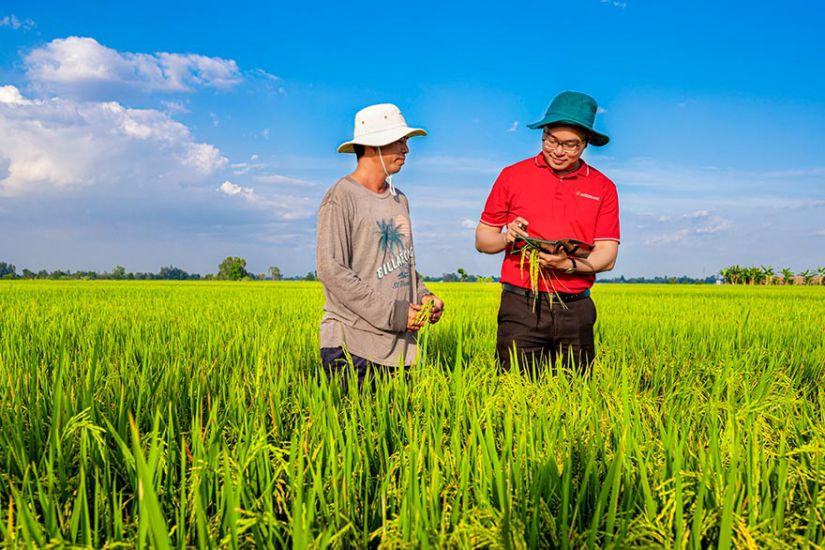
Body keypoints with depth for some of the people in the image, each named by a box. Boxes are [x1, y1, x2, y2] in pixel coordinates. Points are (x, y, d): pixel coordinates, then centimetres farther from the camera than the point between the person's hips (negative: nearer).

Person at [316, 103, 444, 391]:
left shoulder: (400, 200, 16)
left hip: (398, 344, 7)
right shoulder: (341, 198, -8)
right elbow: (331, 270, -16)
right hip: (351, 343, -7)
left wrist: (423, 295, 3)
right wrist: (392, 312, -18)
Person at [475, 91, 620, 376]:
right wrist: (507, 238, -13)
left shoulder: (603, 188, 8)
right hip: (521, 307, -1)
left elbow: (607, 256, 3)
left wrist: (569, 264, -16)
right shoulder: (512, 176, 5)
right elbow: (482, 239, 9)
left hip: (576, 310, 2)